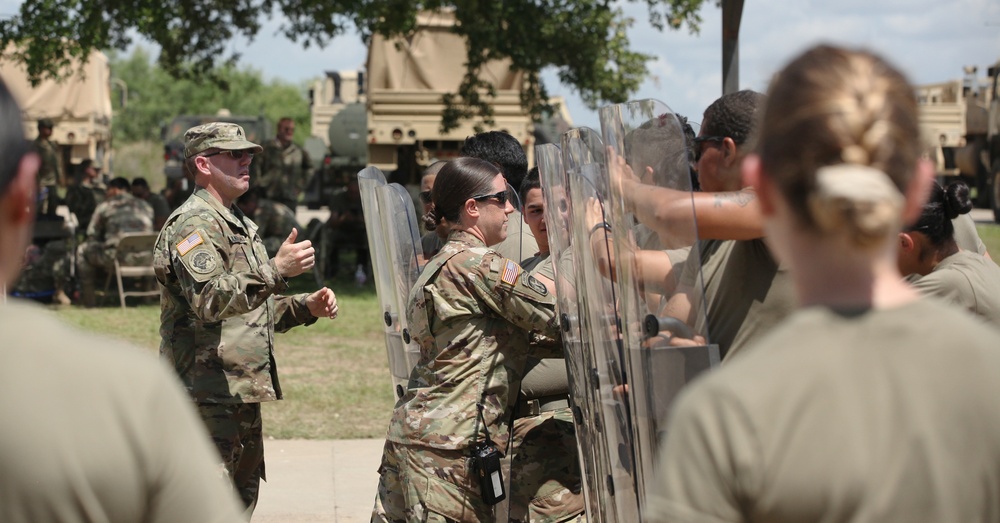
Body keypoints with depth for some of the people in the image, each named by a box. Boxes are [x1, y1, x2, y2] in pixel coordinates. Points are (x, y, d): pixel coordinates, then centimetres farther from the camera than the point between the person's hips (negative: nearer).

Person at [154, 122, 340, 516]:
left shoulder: (240, 224, 21)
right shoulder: (193, 224, -12)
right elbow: (212, 300, -27)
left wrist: (306, 307, 10)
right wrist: (275, 270, -35)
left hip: (243, 394, 10)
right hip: (209, 394, -10)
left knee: (241, 501, 16)